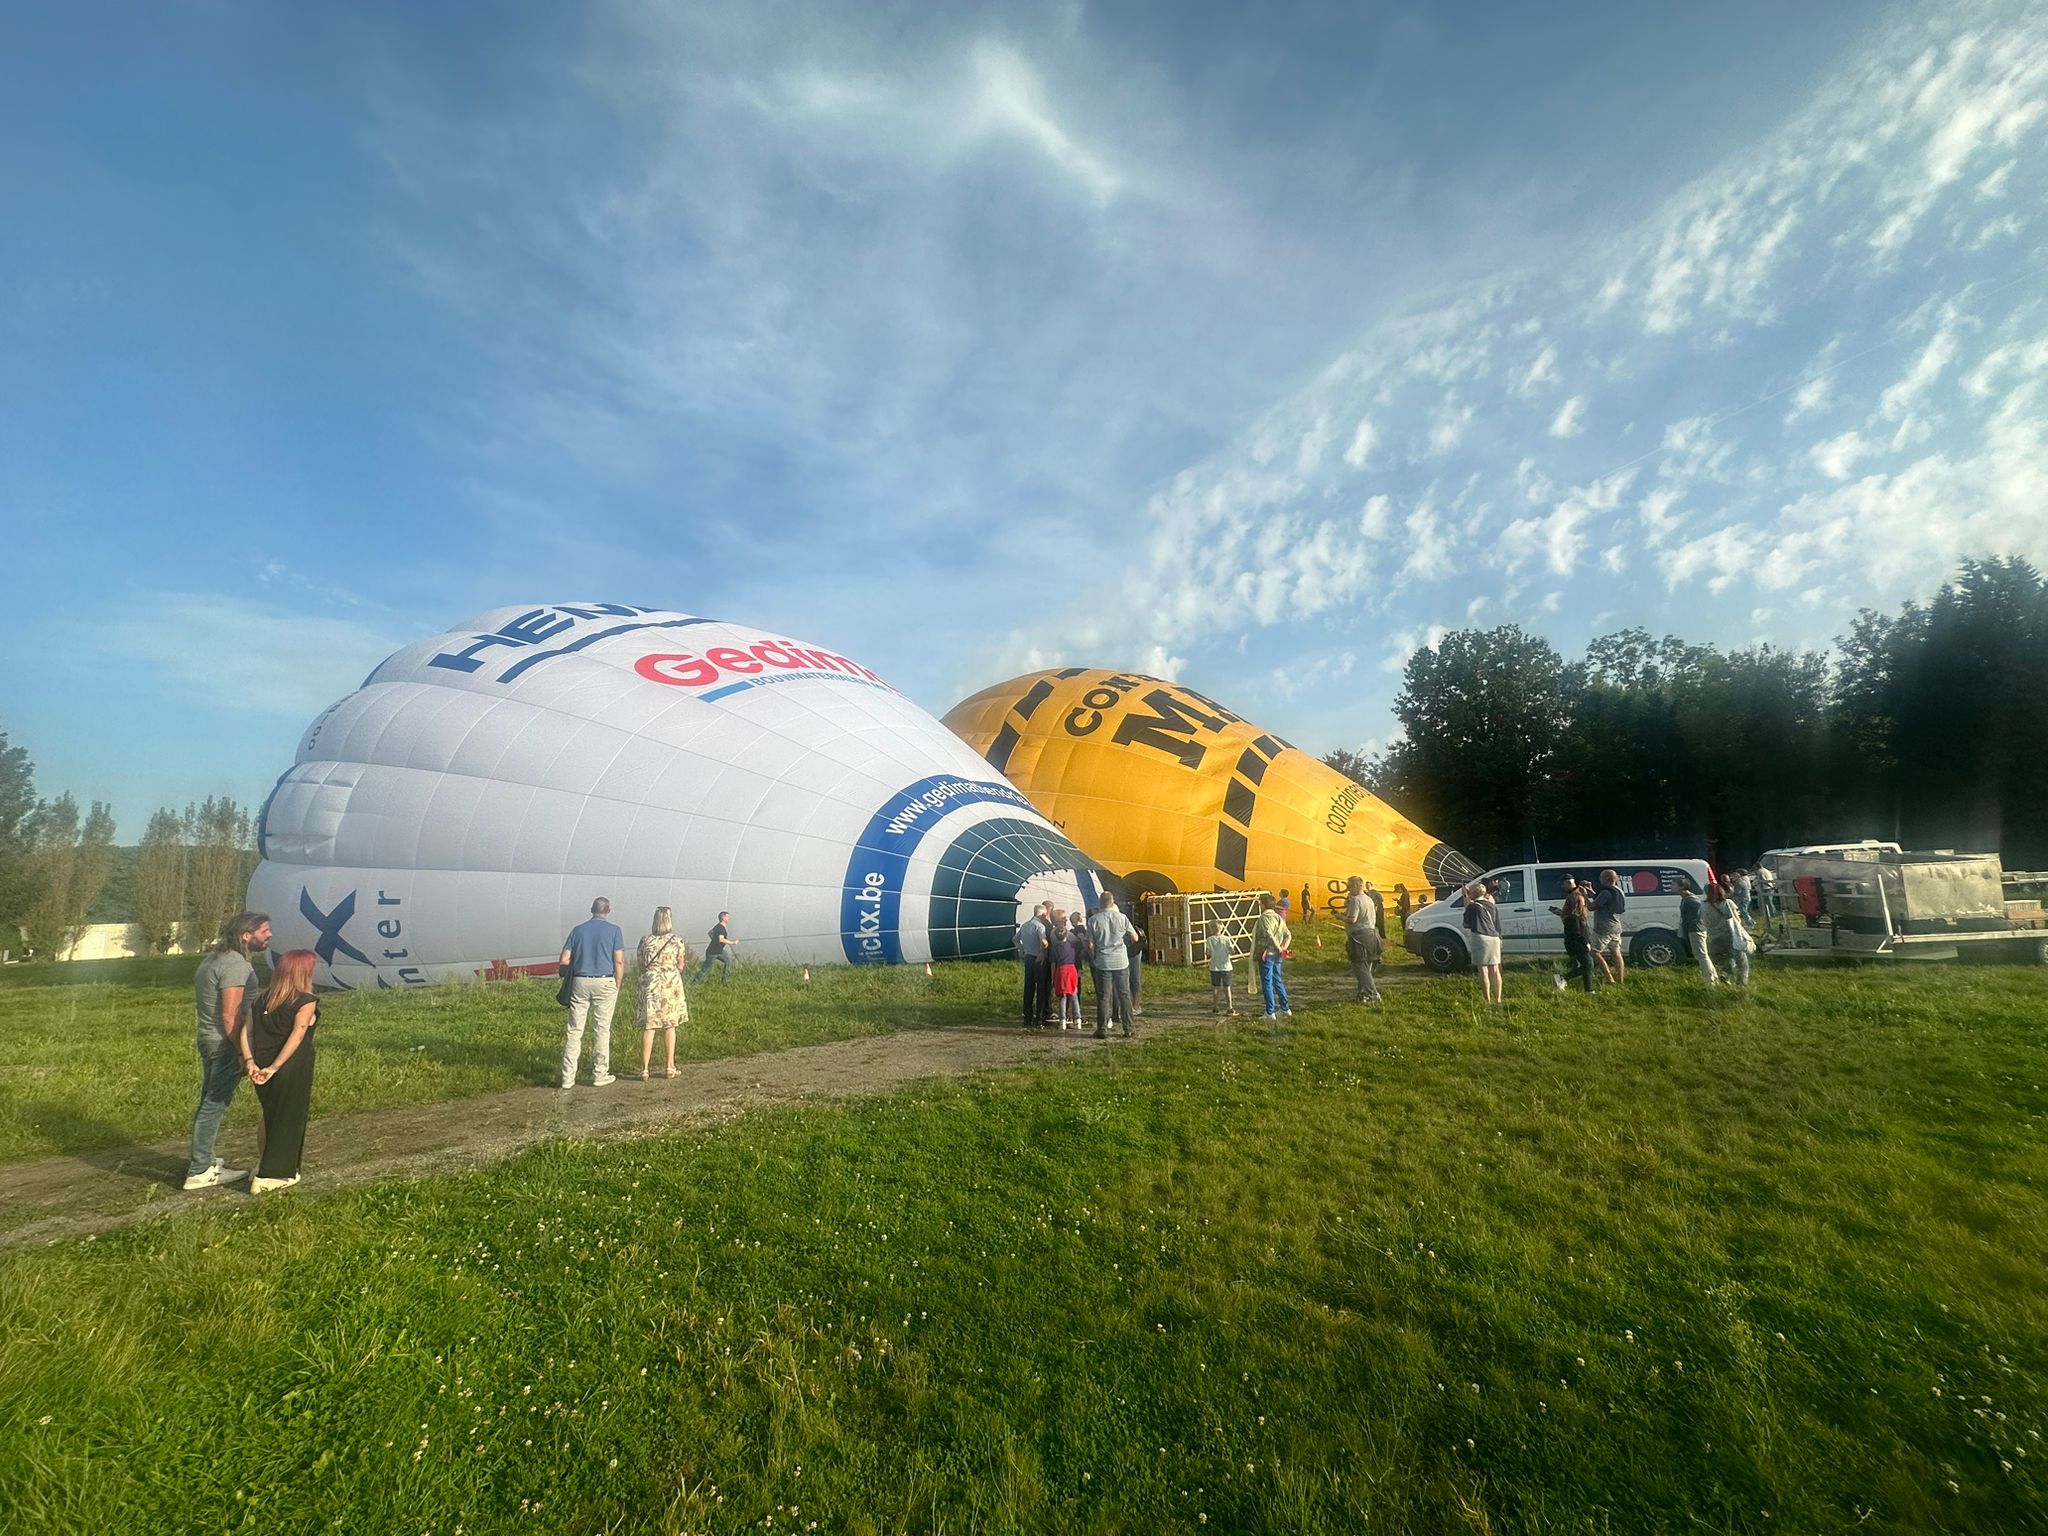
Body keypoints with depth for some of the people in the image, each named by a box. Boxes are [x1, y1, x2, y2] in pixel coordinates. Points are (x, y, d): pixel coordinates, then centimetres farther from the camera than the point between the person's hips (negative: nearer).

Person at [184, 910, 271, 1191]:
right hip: (225, 1044, -10)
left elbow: (198, 1004, 20)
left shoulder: (211, 959, 13)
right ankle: (200, 1171, 4)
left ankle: (201, 1159, 32)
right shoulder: (235, 964, -20)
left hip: (208, 1039, 10)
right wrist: (243, 1053, -17)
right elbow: (230, 1015, -22)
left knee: (209, 1102, 20)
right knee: (215, 1104, -3)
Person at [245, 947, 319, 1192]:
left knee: (270, 1116, 24)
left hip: (263, 1067, 6)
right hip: (292, 1071, -6)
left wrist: (249, 1060, -8)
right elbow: (296, 1037, -21)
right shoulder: (306, 1002, -13)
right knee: (289, 1121, 8)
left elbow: (246, 1031, -2)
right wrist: (274, 1068, -17)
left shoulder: (265, 999, 5)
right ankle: (270, 1176, 14)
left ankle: (264, 1167, 35)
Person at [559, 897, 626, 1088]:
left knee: (574, 1030, 6)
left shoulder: (578, 929, 8)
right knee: (602, 1029, 5)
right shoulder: (614, 930, 0)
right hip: (604, 983, -2)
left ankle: (568, 1077, 6)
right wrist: (617, 988, 3)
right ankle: (599, 1075, 10)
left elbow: (564, 960, 4)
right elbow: (619, 961, -5)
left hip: (580, 982, 3)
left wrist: (569, 979, 19)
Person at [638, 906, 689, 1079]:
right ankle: (670, 1067, 14)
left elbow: (641, 966, 4)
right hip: (671, 985, 0)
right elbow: (680, 967, 2)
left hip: (650, 985, 0)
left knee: (648, 1028, 3)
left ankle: (645, 1069, 1)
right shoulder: (677, 942, -3)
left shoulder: (645, 941, -1)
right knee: (670, 1026, 11)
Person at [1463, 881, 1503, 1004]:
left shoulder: (1472, 907, -4)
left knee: (1483, 969, -3)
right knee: (1494, 969, 10)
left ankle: (1488, 1000, -4)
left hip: (1481, 937, -6)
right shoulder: (1492, 906, 15)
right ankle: (1498, 999, 12)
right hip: (1494, 938, 6)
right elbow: (1498, 925, 18)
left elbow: (1467, 922, 7)